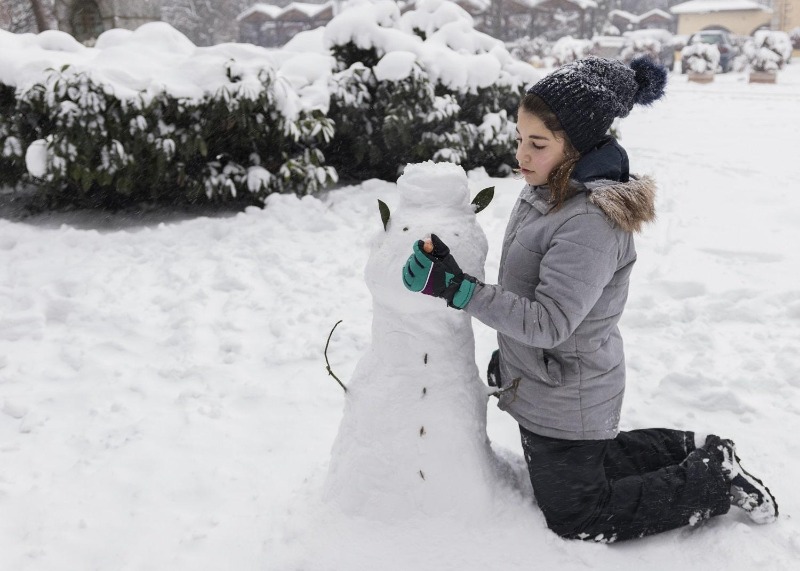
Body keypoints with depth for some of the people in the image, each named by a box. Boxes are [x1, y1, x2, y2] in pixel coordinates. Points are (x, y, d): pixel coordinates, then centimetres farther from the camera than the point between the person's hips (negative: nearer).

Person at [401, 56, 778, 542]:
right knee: (583, 469, 29)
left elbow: (548, 322, -31)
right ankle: (693, 452, 34)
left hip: (566, 401, -9)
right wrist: (508, 350, 19)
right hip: (544, 385, 9)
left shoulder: (592, 222, -30)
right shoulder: (546, 192, -1)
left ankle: (715, 479, 19)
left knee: (577, 517, 11)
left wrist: (458, 288, -37)